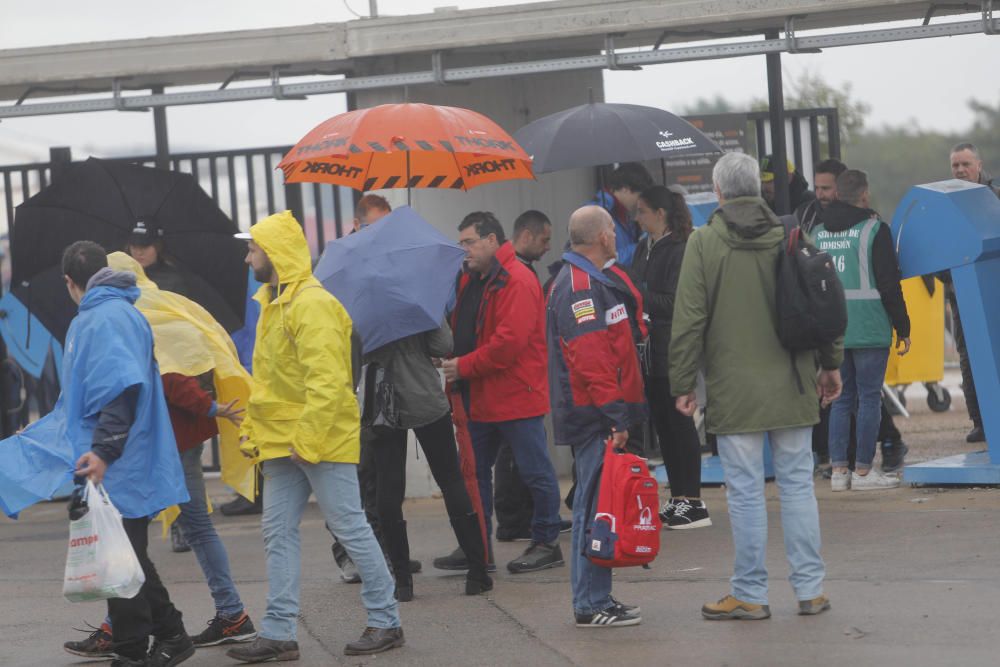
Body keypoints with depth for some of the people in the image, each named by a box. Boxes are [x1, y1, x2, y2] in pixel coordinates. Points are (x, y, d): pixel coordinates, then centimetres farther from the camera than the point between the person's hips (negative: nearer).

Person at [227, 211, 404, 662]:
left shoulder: (312, 304, -16)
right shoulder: (273, 305, 15)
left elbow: (326, 381, -23)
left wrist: (308, 440, -23)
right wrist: (252, 431, 15)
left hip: (322, 440, -10)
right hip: (281, 443, 10)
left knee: (350, 528, -2)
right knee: (278, 534, 7)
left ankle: (386, 621, 6)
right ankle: (278, 633, 9)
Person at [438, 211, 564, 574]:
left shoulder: (516, 282, -16)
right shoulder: (470, 280, 15)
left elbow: (509, 341, -23)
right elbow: (462, 331, 23)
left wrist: (464, 367, -19)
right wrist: (451, 361, 3)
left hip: (516, 394, -10)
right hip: (480, 399, 10)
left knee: (535, 472, 0)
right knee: (474, 470, 12)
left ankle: (546, 543, 7)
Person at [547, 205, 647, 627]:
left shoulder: (588, 281, 20)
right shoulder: (580, 287, -16)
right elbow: (590, 359, -24)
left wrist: (620, 413, 23)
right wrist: (616, 417, -25)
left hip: (597, 417, 11)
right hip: (596, 418, -11)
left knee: (595, 508, 13)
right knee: (596, 508, -8)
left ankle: (596, 599, 18)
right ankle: (592, 606, -7)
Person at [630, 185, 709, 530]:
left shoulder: (679, 252, -13)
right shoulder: (644, 249, 14)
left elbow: (673, 303, -18)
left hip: (671, 352, -9)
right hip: (649, 347, 9)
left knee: (679, 422, -5)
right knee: (662, 422, 10)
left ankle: (693, 502, 0)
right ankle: (677, 498, 16)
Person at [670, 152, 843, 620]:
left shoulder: (703, 243, -6)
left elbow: (688, 321, -7)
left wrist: (683, 383, 0)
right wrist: (830, 363, 18)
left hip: (734, 392, -3)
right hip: (792, 387, 3)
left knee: (746, 493, 1)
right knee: (798, 485, 9)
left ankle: (750, 594, 5)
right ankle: (810, 589, 10)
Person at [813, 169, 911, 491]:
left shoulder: (817, 232, 10)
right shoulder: (873, 229, -7)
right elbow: (889, 284, -9)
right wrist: (902, 328, -2)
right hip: (869, 328, -5)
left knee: (841, 398, 11)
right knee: (870, 397, 0)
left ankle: (838, 468, 8)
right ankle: (863, 470, 0)